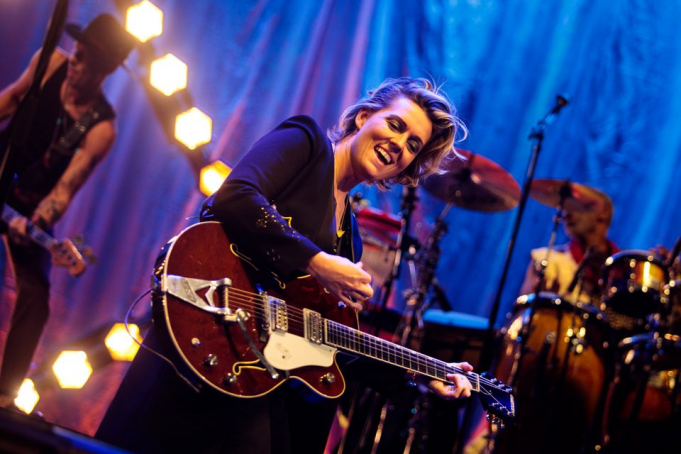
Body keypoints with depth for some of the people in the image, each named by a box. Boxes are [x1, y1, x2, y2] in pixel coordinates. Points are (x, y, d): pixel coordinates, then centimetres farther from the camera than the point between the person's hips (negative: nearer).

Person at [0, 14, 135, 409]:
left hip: (32, 208, -3)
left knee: (35, 294, -12)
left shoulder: (100, 129, -23)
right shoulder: (51, 63, -14)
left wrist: (34, 224, -42)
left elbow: (65, 188, -26)